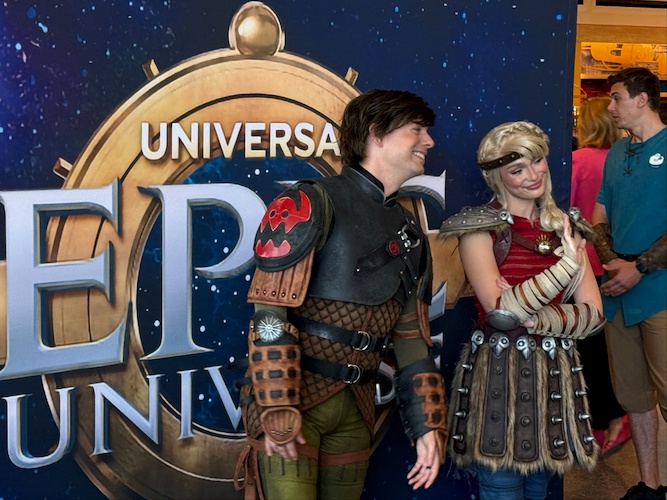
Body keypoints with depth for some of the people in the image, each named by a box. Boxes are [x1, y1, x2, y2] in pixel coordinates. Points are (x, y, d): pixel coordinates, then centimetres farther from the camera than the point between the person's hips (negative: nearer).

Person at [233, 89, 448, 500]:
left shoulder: (410, 234, 13)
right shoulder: (313, 204, -8)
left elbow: (412, 340, 14)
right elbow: (270, 311, -15)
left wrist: (429, 425, 8)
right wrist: (279, 410, -20)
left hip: (356, 407, 7)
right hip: (295, 397, -6)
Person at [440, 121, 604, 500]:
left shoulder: (566, 227, 8)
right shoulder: (481, 227, -6)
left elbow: (593, 313, 1)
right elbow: (501, 310, -17)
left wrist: (537, 319, -16)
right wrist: (568, 265, -22)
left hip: (556, 374, 4)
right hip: (500, 374, -4)